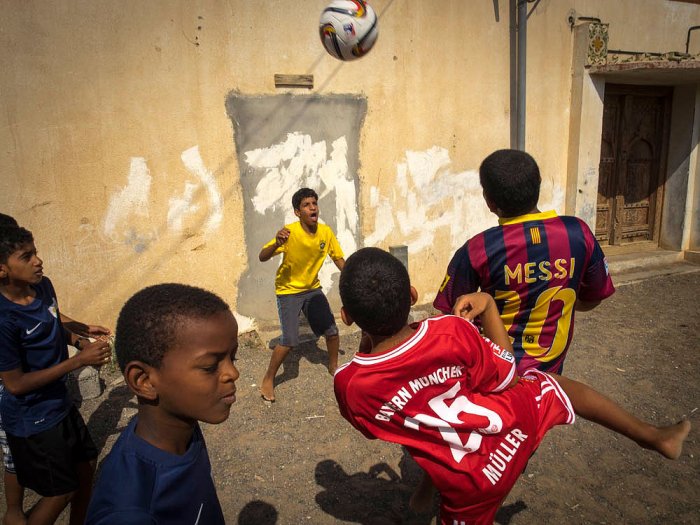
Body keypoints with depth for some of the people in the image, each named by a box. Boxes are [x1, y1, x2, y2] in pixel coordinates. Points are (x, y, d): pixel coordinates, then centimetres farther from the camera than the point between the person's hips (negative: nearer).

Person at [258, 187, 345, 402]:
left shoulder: (326, 232, -11)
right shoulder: (289, 232, -25)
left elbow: (338, 259, 1)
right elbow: (262, 257, -29)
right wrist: (277, 244, -50)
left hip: (312, 288, 5)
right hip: (288, 290, -5)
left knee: (332, 331, 5)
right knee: (289, 340, -12)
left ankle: (333, 366, 34)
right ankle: (268, 380, 11)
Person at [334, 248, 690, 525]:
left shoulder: (349, 385, -24)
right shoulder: (452, 332, -25)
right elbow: (509, 379, -7)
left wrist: (366, 334, -3)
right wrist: (489, 307, -1)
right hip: (516, 423, 1)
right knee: (557, 386, 28)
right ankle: (654, 436, 46)